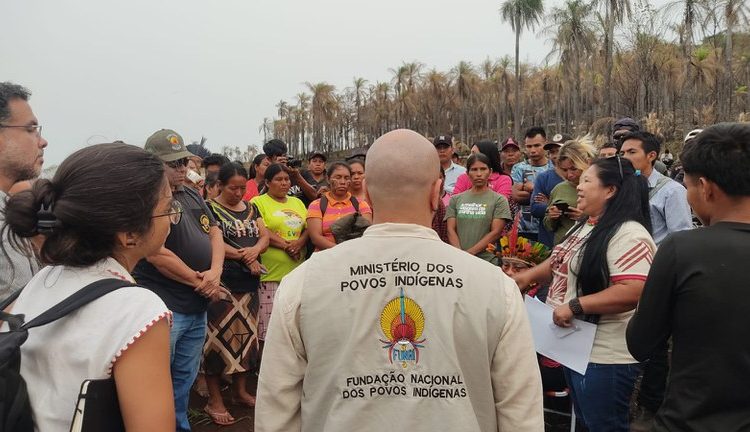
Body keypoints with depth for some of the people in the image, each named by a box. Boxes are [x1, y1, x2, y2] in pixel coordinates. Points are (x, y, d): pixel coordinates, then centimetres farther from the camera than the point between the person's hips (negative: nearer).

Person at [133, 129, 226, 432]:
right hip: (163, 308, -8)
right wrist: (199, 282, -10)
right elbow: (156, 254, -20)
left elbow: (215, 234, 13)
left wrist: (214, 273, -6)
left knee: (185, 378, 20)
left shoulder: (192, 196, 13)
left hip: (197, 307, 8)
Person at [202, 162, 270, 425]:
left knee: (246, 335, 11)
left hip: (249, 284, 6)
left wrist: (254, 250, -13)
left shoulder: (250, 209, 15)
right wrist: (245, 257, -12)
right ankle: (214, 400, 9)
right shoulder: (210, 208, -4)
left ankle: (240, 391, 26)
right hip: (222, 284, -6)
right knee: (220, 338, -4)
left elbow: (264, 237, 9)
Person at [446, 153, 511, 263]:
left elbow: (496, 232, -4)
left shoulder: (499, 200, 3)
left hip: (487, 260, -2)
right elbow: (451, 230, 5)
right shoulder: (456, 199, 11)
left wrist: (470, 252, -11)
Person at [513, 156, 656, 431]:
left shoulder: (628, 235, -22)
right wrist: (528, 276, 9)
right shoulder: (586, 226, 9)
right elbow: (562, 264, 22)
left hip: (604, 357, -10)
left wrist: (574, 306, -29)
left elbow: (633, 292, -32)